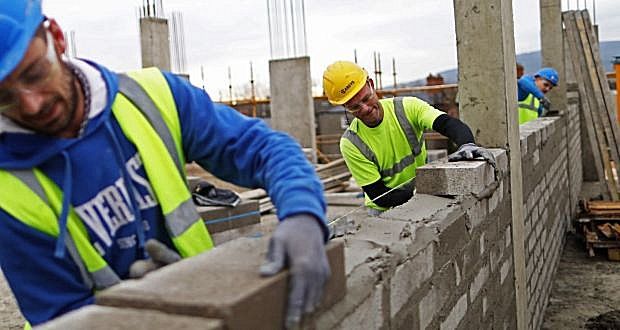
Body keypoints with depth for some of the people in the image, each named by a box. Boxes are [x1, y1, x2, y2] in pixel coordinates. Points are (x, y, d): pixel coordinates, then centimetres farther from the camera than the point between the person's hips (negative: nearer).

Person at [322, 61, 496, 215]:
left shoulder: (408, 108, -10)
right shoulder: (350, 143, -15)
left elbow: (450, 124, -24)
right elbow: (378, 195, -15)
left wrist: (467, 145, -47)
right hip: (384, 211, -1)